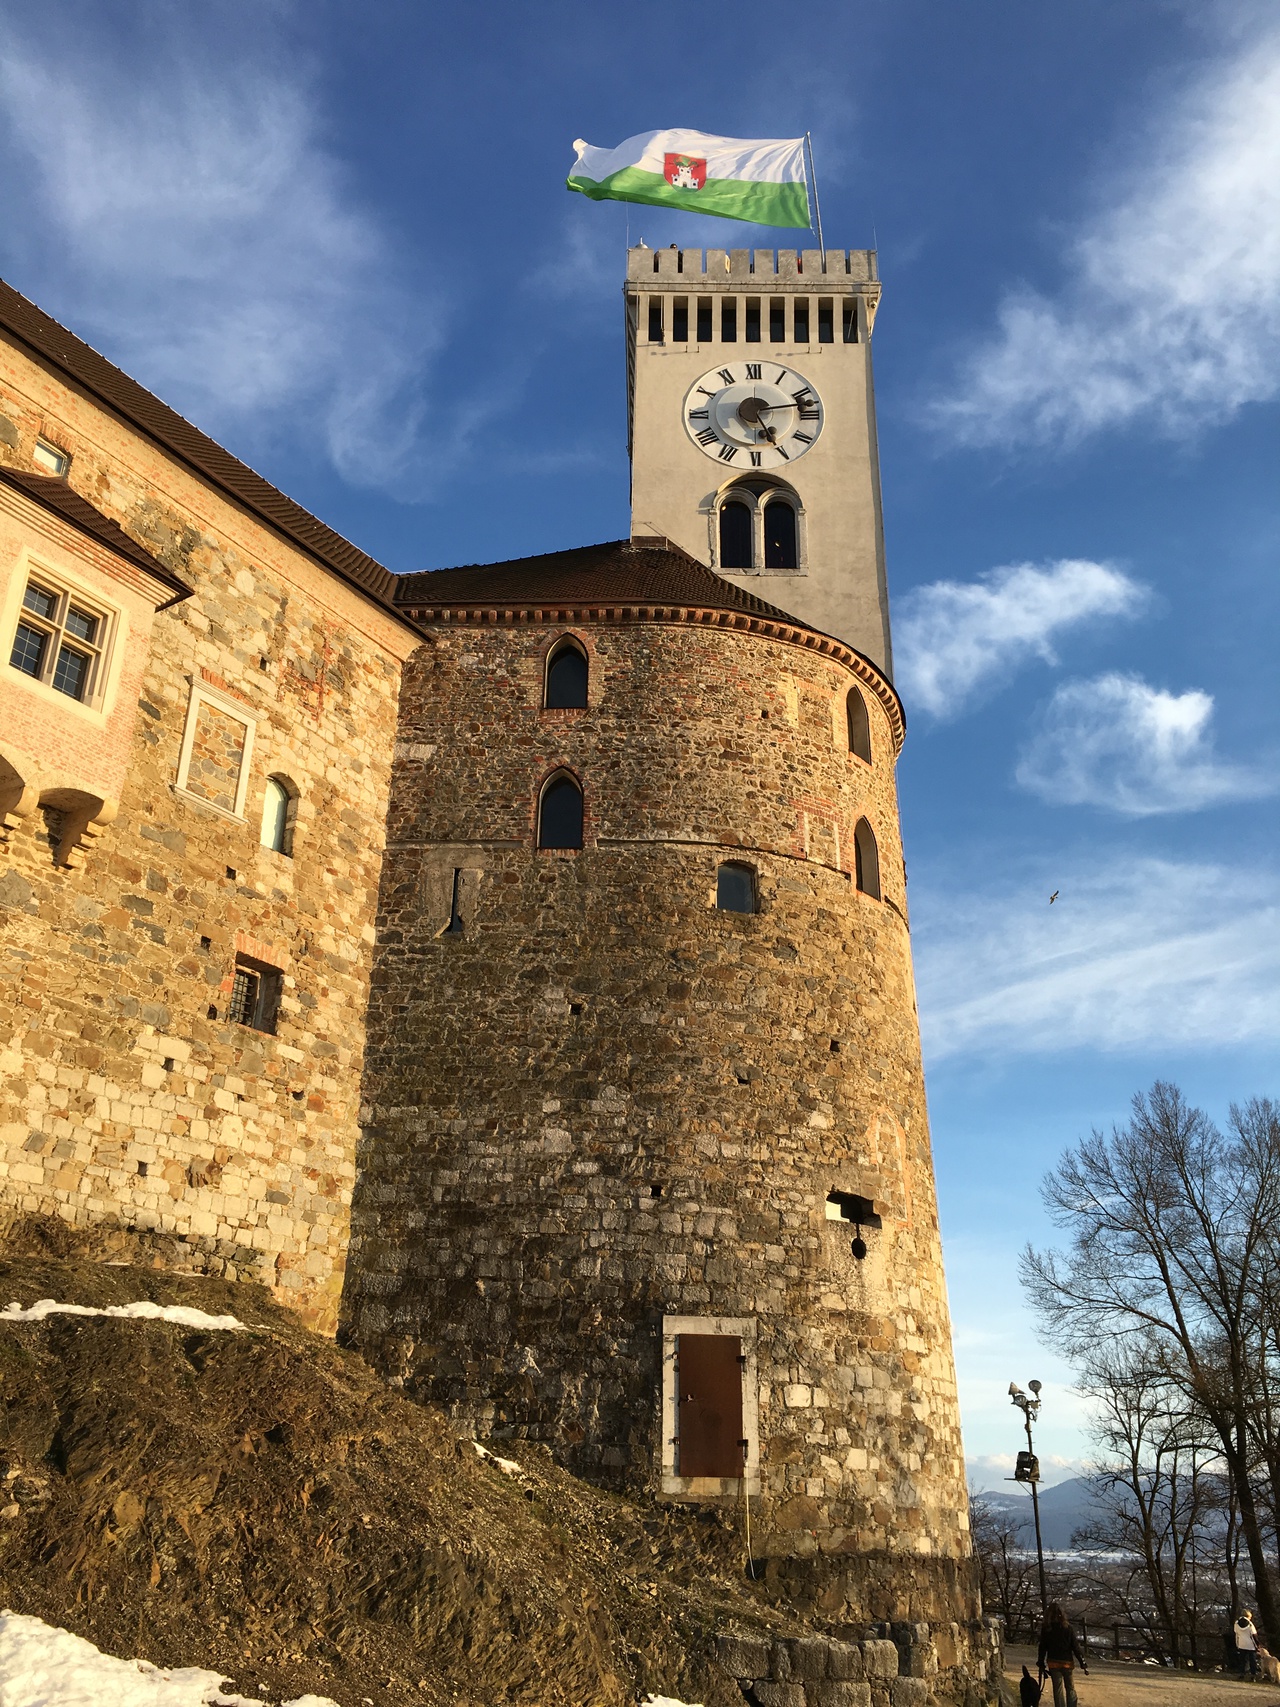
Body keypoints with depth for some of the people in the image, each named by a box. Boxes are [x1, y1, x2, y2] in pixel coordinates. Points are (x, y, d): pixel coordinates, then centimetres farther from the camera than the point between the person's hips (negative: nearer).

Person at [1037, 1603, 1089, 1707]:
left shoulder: (1046, 1629, -3)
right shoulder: (1067, 1628, -7)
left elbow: (1042, 1649, -1)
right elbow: (1075, 1647, -7)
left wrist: (1042, 1666, 6)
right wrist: (1083, 1664, 0)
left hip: (1053, 1663, 0)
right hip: (1068, 1662, 0)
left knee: (1058, 1690, 8)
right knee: (1070, 1689, 12)